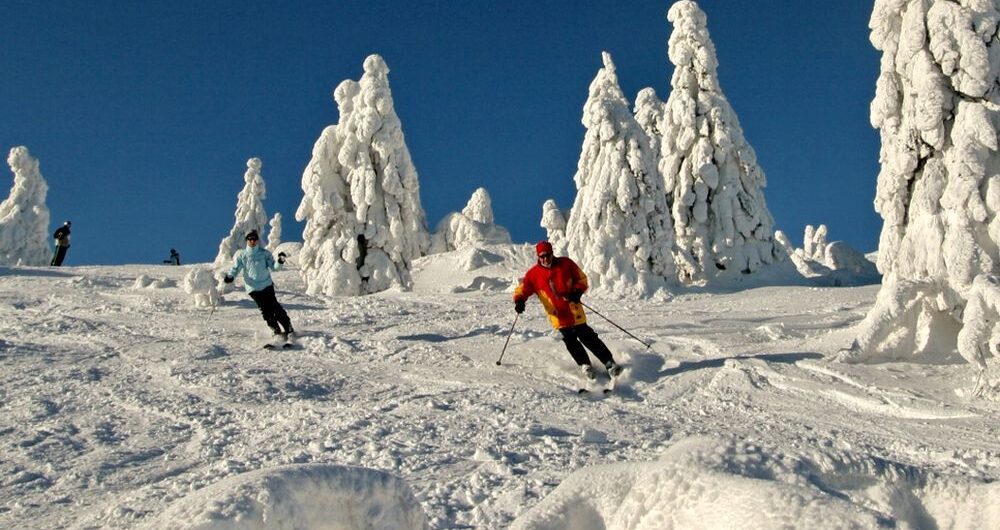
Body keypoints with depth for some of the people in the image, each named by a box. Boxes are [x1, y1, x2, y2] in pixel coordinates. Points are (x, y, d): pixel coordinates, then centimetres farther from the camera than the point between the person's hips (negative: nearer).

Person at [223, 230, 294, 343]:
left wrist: (280, 262, -16)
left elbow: (273, 267, 4)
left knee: (274, 306, -11)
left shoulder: (264, 253, 6)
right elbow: (236, 268, 1)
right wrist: (230, 276, -19)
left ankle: (289, 329, -6)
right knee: (265, 310, -4)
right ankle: (277, 331, 4)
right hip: (253, 288, 0)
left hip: (267, 285, 0)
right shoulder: (241, 255, 5)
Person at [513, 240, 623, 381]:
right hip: (557, 314, 1)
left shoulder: (565, 263, -2)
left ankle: (609, 362, 2)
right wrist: (519, 300, -19)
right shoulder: (534, 273, 1)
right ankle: (585, 365, 8)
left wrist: (577, 292, -12)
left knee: (586, 336, -5)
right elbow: (523, 288, 2)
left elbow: (582, 278, 6)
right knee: (570, 339, -7)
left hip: (573, 309, -1)